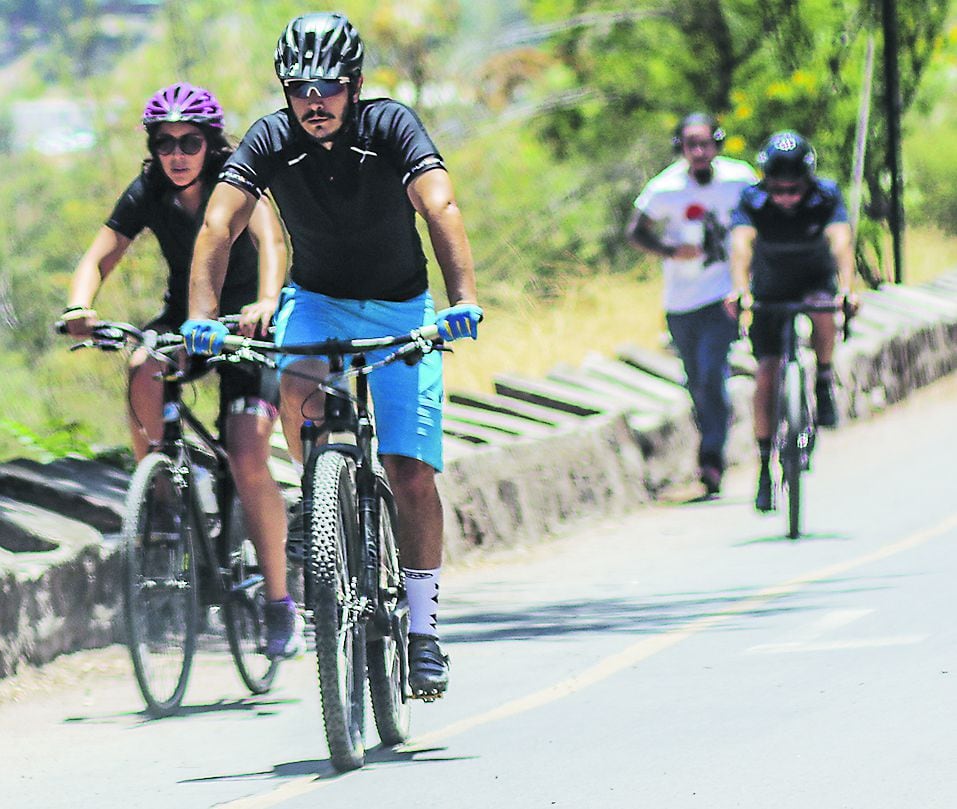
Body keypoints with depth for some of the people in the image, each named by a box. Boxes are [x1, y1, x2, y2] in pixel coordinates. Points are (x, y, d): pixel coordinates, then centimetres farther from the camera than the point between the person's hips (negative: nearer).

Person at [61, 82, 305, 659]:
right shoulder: (148, 194, -9)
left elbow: (271, 239, -35)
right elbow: (100, 257, -16)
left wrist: (265, 304, -54)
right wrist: (80, 308, -37)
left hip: (247, 326, -3)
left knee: (248, 459, -19)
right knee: (143, 374, -33)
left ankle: (280, 604, -8)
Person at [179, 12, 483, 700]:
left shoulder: (390, 126, -22)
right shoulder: (271, 141, -16)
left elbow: (442, 209, -35)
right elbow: (219, 225, -27)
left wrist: (465, 299, -51)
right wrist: (202, 315, -43)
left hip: (400, 308, -1)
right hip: (317, 300, 1)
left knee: (412, 476, -10)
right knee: (297, 389, -34)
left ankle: (424, 629, 3)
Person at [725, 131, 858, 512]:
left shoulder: (826, 197, -24)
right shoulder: (751, 202, -24)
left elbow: (841, 243, -37)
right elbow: (741, 246, -39)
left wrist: (845, 290, -55)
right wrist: (740, 290, -57)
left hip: (816, 279, 0)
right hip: (769, 290, 0)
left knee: (821, 310, -36)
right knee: (767, 373, -11)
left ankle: (824, 383, -10)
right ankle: (765, 466, -1)